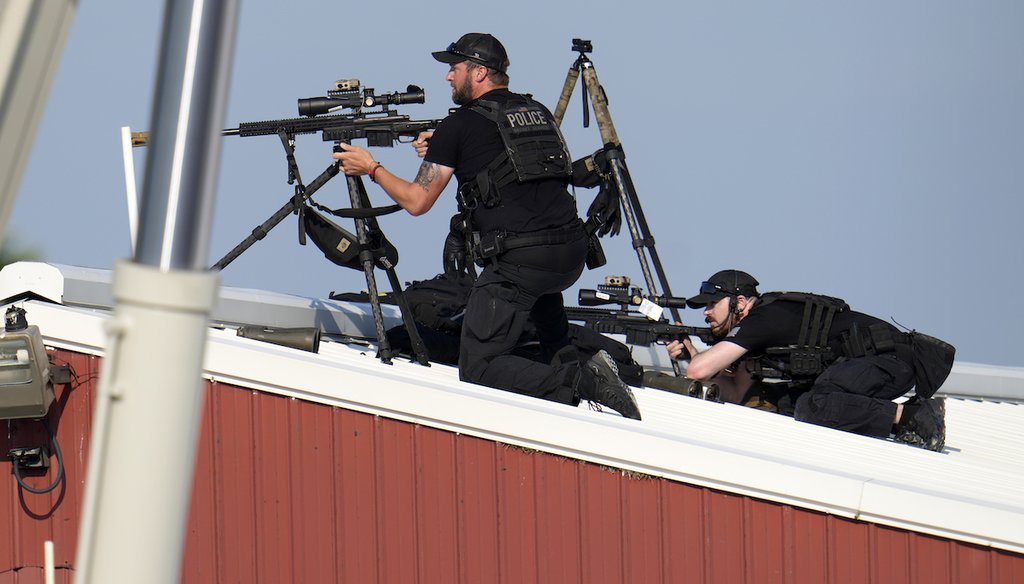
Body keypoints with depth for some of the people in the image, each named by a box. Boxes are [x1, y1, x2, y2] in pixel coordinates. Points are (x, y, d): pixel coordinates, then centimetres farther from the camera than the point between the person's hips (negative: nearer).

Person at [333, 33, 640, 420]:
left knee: (478, 370, -2)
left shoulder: (459, 125, 0)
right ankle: (565, 359, 25)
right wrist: (442, 153, 35)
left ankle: (580, 382, -21)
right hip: (573, 255, 7)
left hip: (519, 262, -7)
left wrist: (370, 168, 20)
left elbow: (416, 201, 5)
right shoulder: (537, 112, 19)